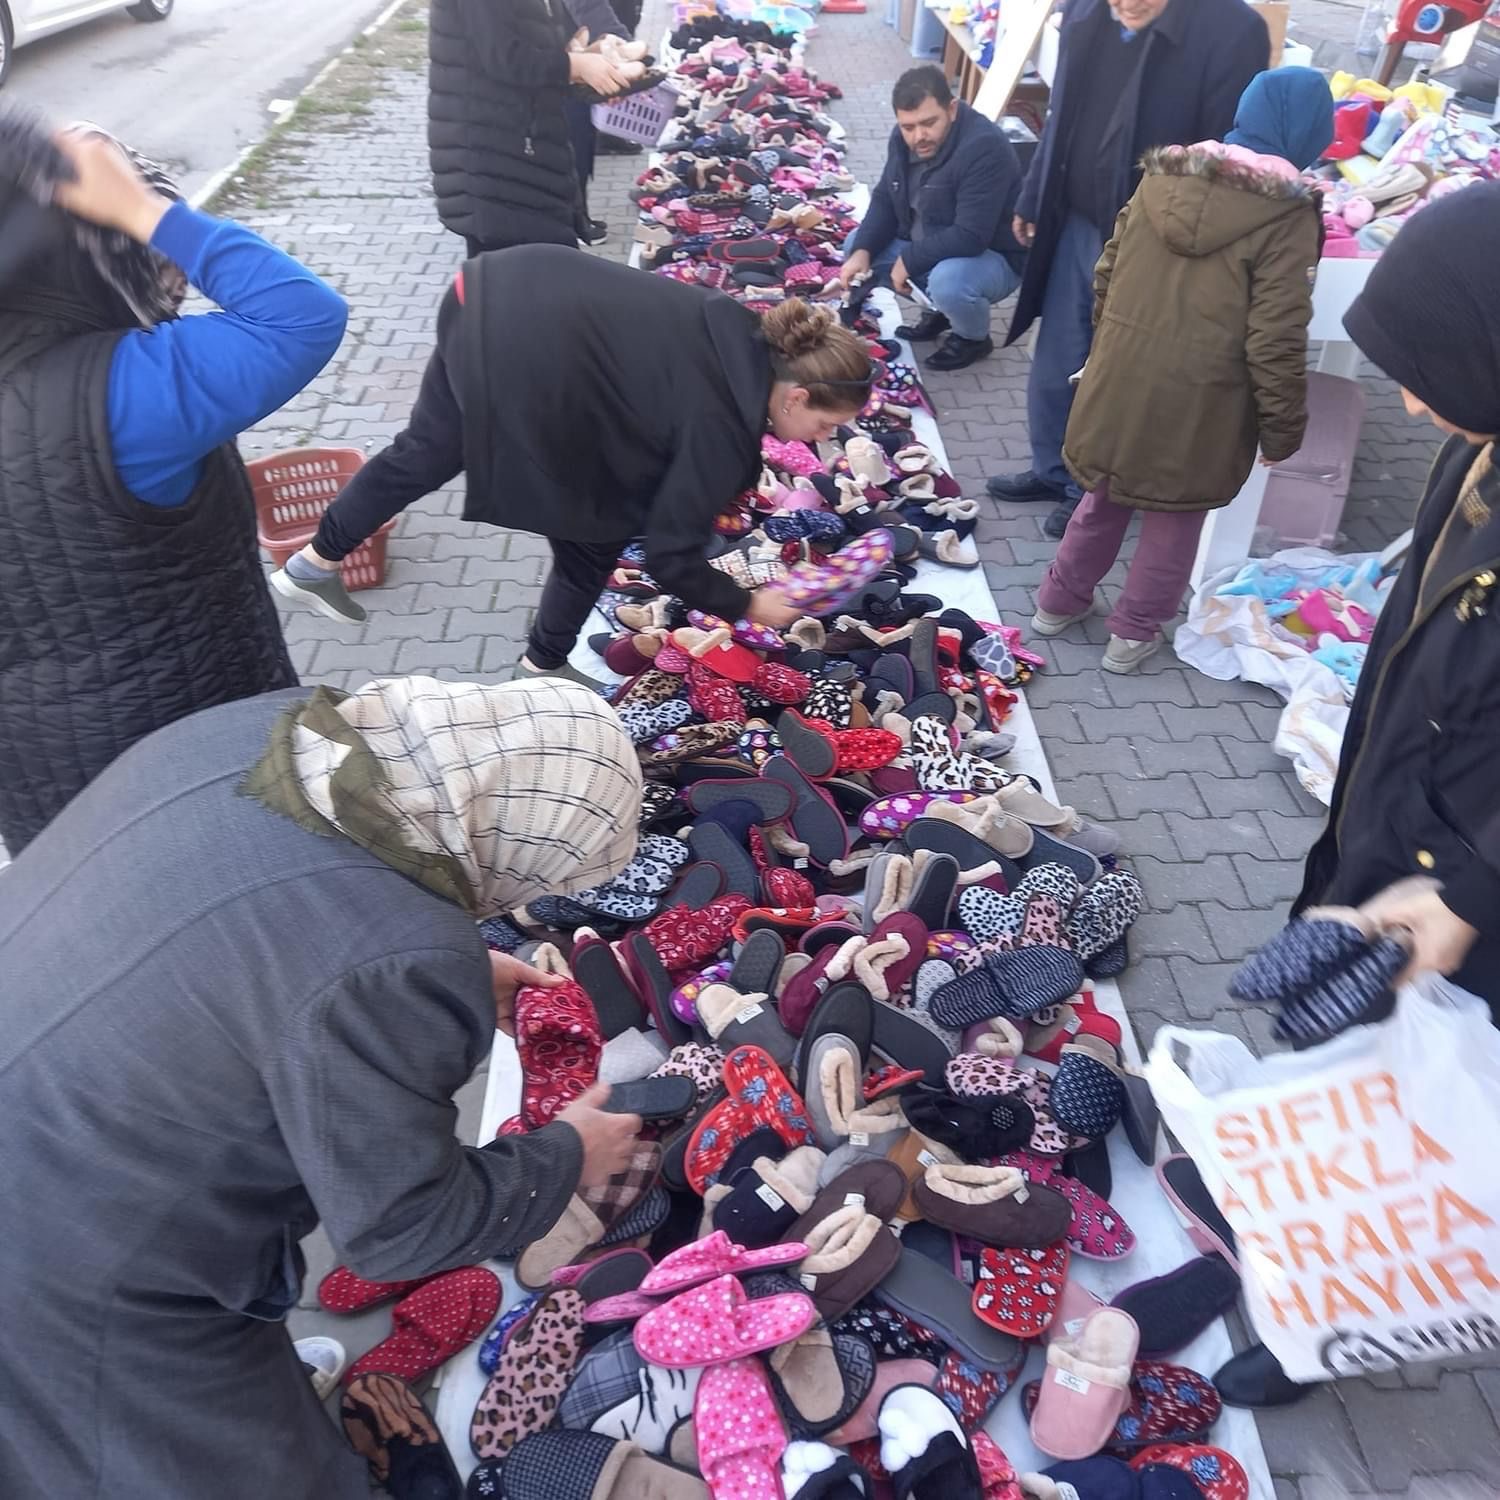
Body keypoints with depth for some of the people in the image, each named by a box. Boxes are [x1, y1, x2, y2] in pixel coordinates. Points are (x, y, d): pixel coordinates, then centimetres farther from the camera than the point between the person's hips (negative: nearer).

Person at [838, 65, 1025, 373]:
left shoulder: (984, 147, -30)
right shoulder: (904, 137, -6)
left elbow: (970, 237, -35)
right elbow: (885, 199, 3)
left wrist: (909, 260, -26)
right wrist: (862, 251, -14)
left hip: (993, 256, -8)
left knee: (948, 282, -39)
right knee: (855, 244, 3)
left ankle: (975, 338, -2)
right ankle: (941, 309, 14)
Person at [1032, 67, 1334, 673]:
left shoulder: (1162, 176, 1)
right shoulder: (1288, 214, -14)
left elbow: (1106, 276, 8)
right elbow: (1276, 343, -15)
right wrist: (1283, 429, -4)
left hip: (1119, 384, 5)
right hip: (1198, 411, -4)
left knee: (1104, 498, 23)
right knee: (1174, 521, 14)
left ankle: (1060, 601, 36)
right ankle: (1134, 633, 24)